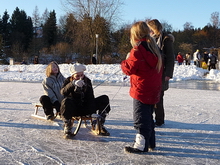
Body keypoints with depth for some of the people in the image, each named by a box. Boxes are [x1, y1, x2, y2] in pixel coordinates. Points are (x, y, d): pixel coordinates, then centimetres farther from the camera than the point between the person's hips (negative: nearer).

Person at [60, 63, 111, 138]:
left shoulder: (87, 81, 5)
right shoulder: (68, 81, -2)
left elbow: (90, 98, 0)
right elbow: (63, 92, -24)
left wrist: (93, 112, -14)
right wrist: (73, 84, -41)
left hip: (85, 108, 4)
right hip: (73, 109, -3)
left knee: (104, 99, -9)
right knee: (66, 101, -37)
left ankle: (100, 125, -4)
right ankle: (67, 128, -23)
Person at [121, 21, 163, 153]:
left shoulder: (137, 51, -16)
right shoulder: (154, 49, 11)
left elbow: (129, 69, -18)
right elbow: (159, 69, 18)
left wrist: (126, 61, 1)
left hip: (141, 90, -9)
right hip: (154, 90, 9)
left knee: (141, 118, -3)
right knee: (148, 116, 18)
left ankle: (141, 145, -1)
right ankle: (151, 142, 27)